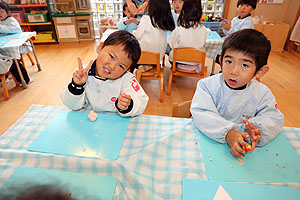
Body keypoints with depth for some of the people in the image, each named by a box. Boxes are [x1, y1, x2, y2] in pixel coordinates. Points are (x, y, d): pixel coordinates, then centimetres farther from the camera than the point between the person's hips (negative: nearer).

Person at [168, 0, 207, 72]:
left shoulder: (178, 30, -20)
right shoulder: (203, 29, -11)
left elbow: (171, 46, -8)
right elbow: (202, 45, 5)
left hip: (179, 61, -2)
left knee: (170, 54, 27)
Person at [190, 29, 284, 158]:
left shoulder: (262, 93, -2)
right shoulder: (207, 85, -10)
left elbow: (274, 118, -2)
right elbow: (201, 114, -19)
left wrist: (256, 129, -25)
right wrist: (227, 133, -33)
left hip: (241, 146, 5)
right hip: (208, 138, -4)